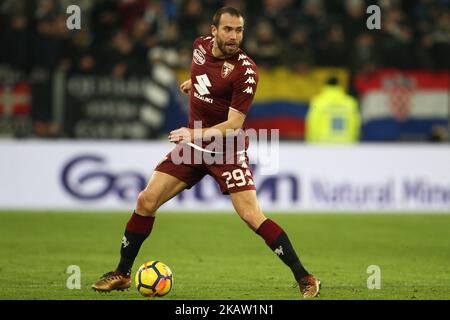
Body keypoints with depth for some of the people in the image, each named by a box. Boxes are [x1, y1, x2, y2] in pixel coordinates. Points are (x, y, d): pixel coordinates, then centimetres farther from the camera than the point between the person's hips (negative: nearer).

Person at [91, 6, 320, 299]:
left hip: (227, 149, -6)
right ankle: (122, 274, 15)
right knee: (146, 201, 0)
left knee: (252, 216, -18)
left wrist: (196, 134, -33)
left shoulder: (245, 70, -20)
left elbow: (233, 125, -22)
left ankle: (305, 279, -10)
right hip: (193, 145, 6)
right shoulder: (201, 45, -1)